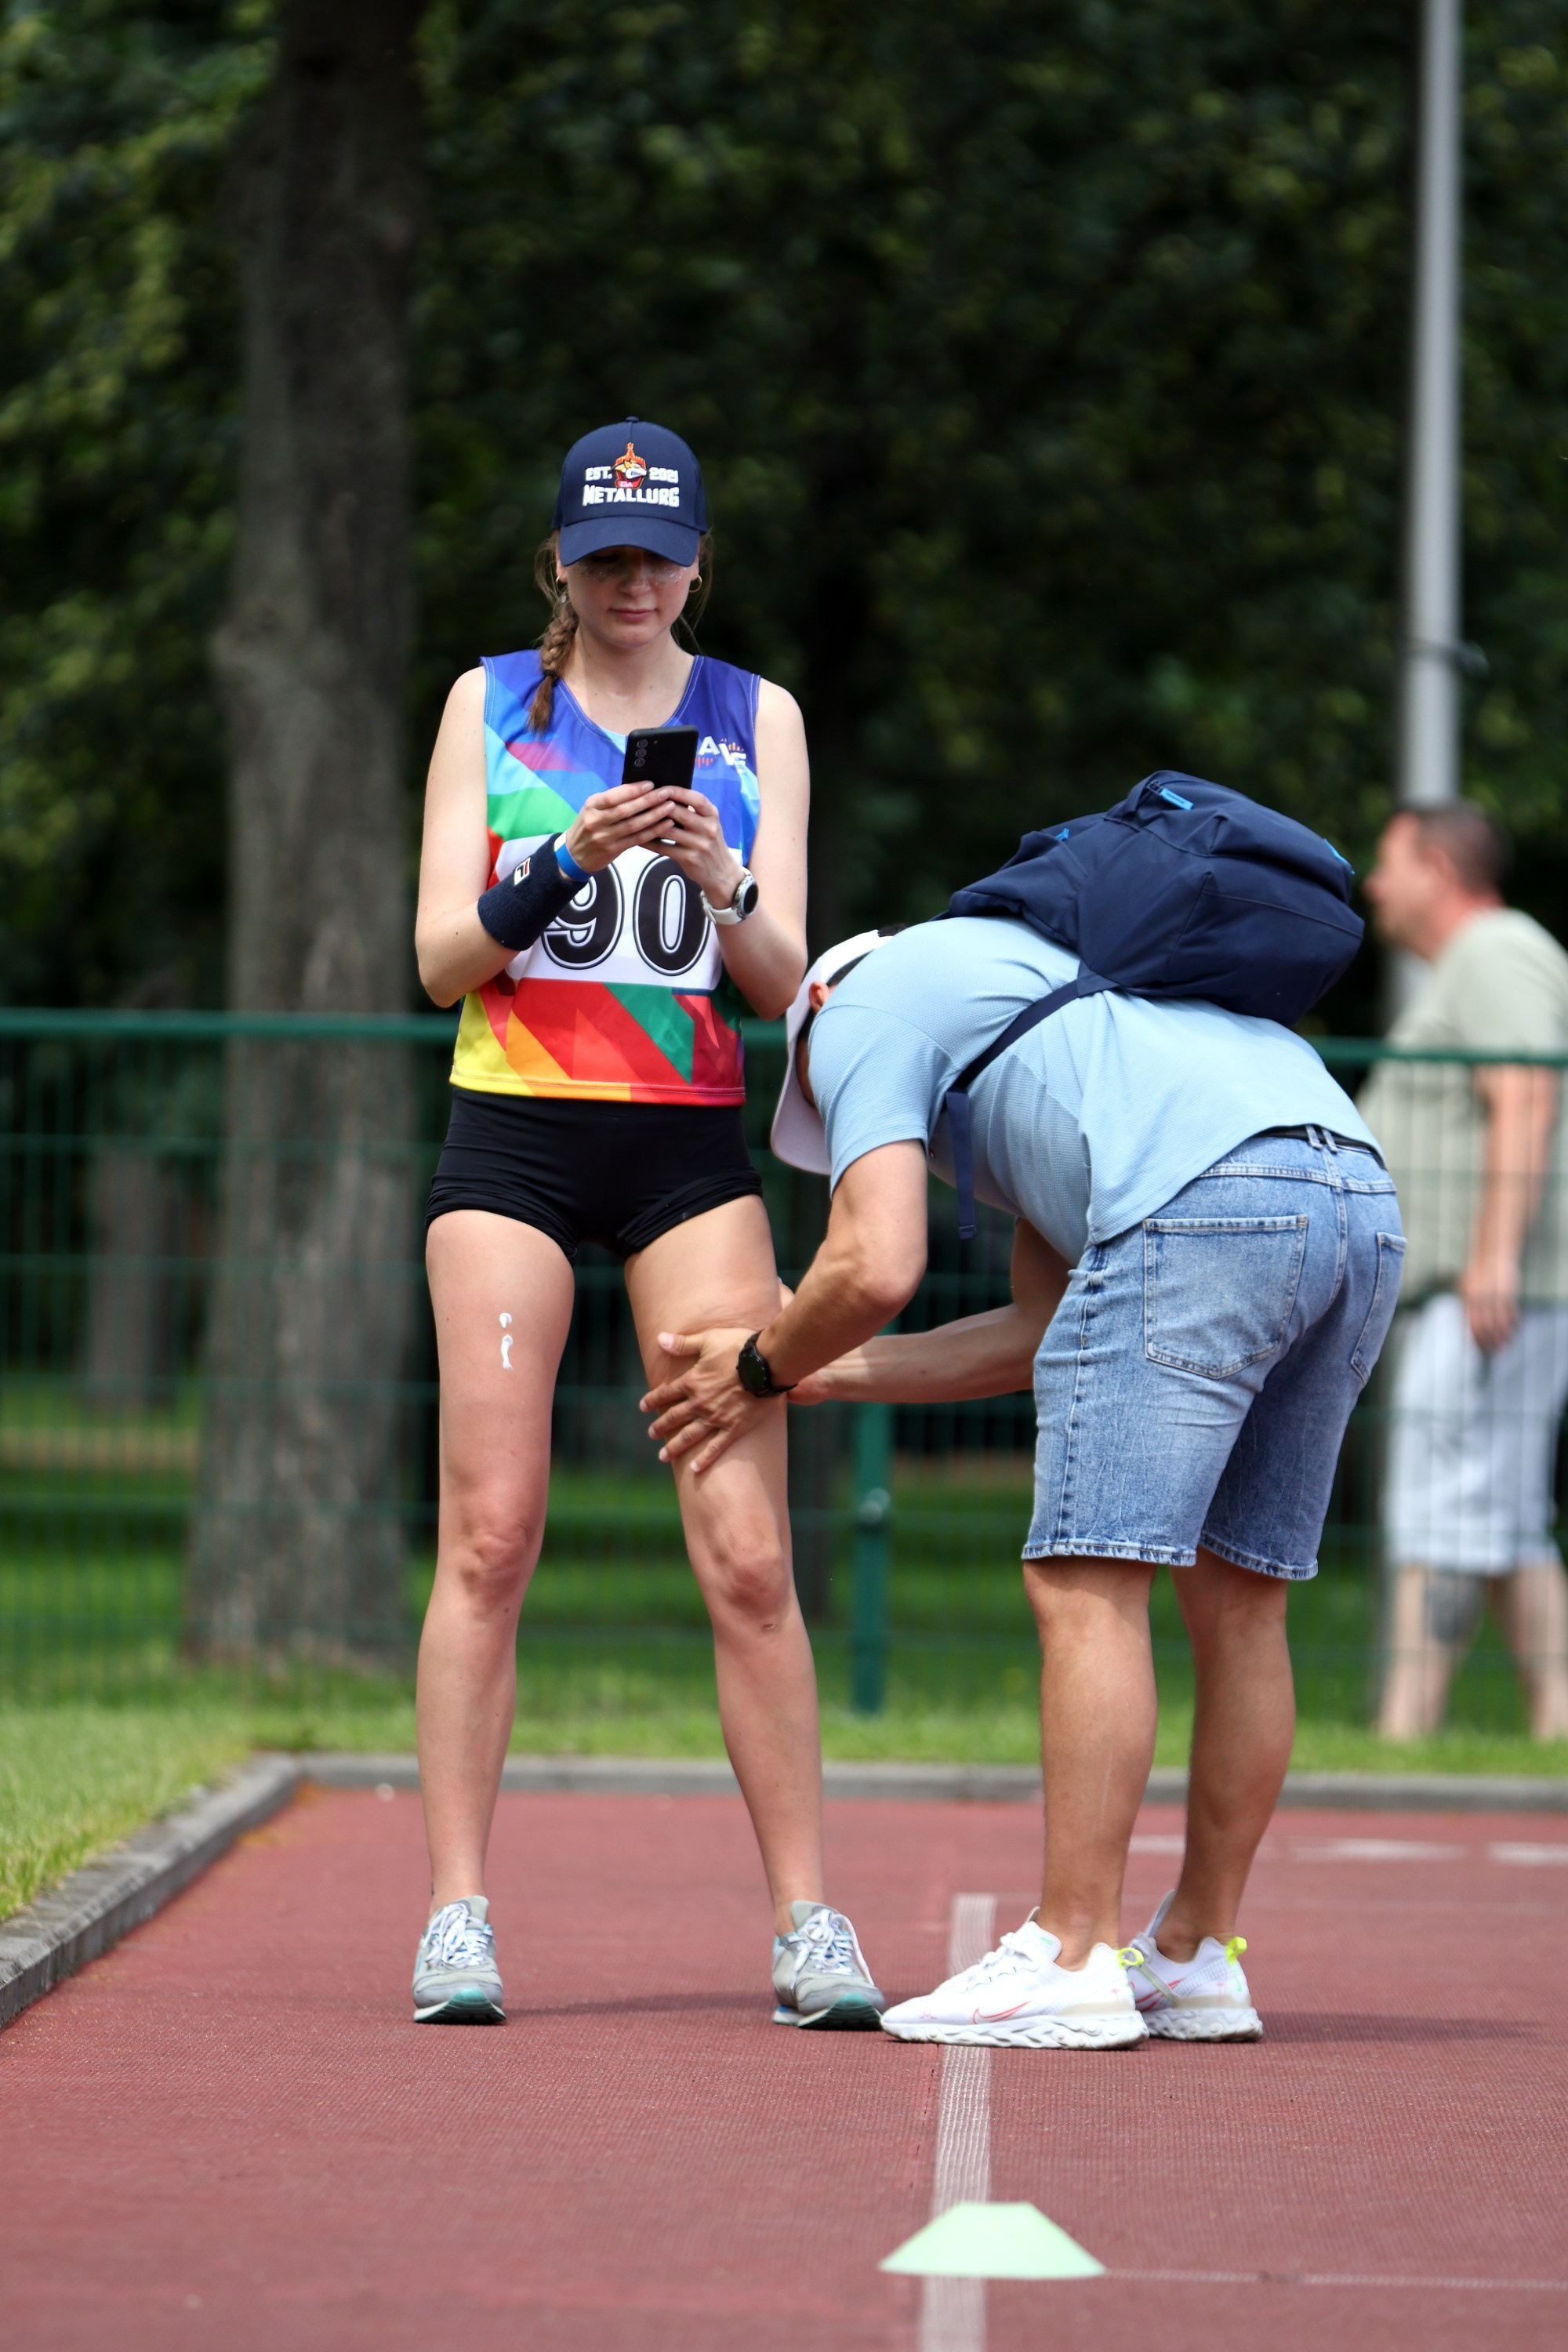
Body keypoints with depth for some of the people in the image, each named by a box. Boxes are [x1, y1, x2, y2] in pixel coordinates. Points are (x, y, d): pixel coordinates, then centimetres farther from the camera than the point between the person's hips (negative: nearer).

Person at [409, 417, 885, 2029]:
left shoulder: (756, 720, 9)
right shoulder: (490, 705, 8)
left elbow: (783, 985, 5)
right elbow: (443, 958, 1)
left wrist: (721, 885, -15)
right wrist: (563, 866, -16)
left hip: (691, 1147, 1)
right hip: (513, 1129, -1)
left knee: (747, 1550, -7)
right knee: (489, 1535, -8)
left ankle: (806, 1917, -4)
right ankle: (456, 1913, -5)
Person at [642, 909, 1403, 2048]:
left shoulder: (863, 1006, 17)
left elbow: (878, 1267, 2)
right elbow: (1043, 1334, 36)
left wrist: (764, 1367, 21)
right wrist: (823, 1374, 41)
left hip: (1205, 1195, -8)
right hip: (1364, 1197, 8)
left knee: (1089, 1585, -5)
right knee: (1237, 1599, 15)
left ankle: (1071, 1962, -7)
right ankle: (1196, 1957, 19)